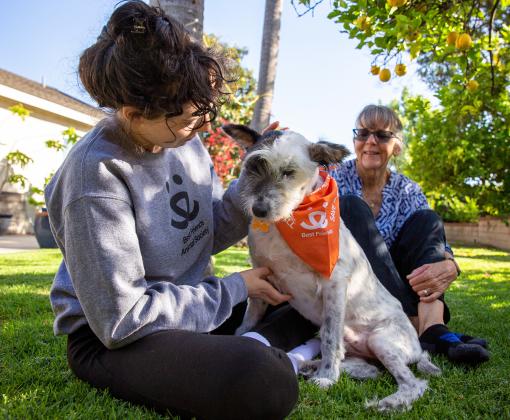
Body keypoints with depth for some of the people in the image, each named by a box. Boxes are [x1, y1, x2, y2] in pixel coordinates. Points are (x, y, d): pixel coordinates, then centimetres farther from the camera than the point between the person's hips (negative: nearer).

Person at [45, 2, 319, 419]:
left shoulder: (185, 139, -3)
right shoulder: (96, 171, -24)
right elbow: (121, 319, -23)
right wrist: (235, 288, -16)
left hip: (192, 304, 8)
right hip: (109, 338, -7)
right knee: (264, 384, -36)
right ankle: (271, 353, -5)